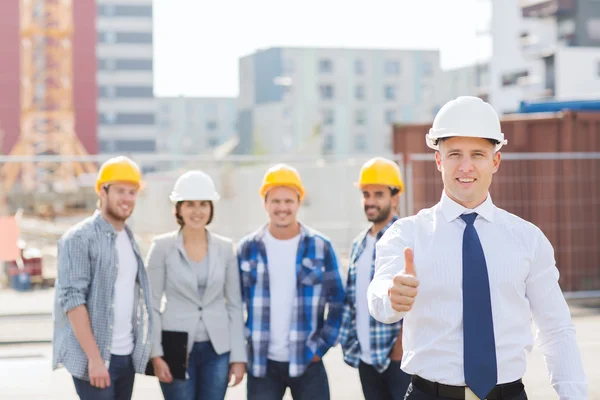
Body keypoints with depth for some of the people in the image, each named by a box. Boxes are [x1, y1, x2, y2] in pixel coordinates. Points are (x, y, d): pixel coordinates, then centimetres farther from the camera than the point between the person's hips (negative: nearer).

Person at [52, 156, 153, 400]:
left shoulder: (129, 239, 15)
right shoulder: (79, 239, -9)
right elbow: (72, 299, -16)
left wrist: (141, 350, 9)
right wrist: (94, 358, -20)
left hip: (127, 355, 7)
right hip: (93, 357, -7)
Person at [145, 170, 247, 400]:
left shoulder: (225, 248, 4)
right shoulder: (162, 247, -4)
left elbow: (235, 305, 5)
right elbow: (152, 305, -3)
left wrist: (239, 356, 1)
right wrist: (156, 354, -9)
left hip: (217, 349, 2)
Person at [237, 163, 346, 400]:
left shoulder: (321, 247, 0)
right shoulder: (248, 248, 3)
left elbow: (337, 301, 3)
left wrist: (322, 346, -2)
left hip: (307, 362, -1)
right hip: (262, 362, 1)